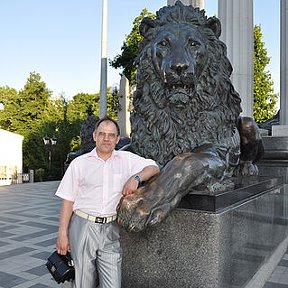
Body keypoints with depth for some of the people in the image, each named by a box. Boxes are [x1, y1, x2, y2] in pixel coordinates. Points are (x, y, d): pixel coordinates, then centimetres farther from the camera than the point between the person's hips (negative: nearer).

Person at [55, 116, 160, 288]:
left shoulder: (126, 159, 7)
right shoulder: (79, 163, 4)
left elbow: (154, 168, 7)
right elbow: (68, 200, 3)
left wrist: (136, 177, -12)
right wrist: (62, 233, -2)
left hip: (110, 229, 1)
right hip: (83, 227, -1)